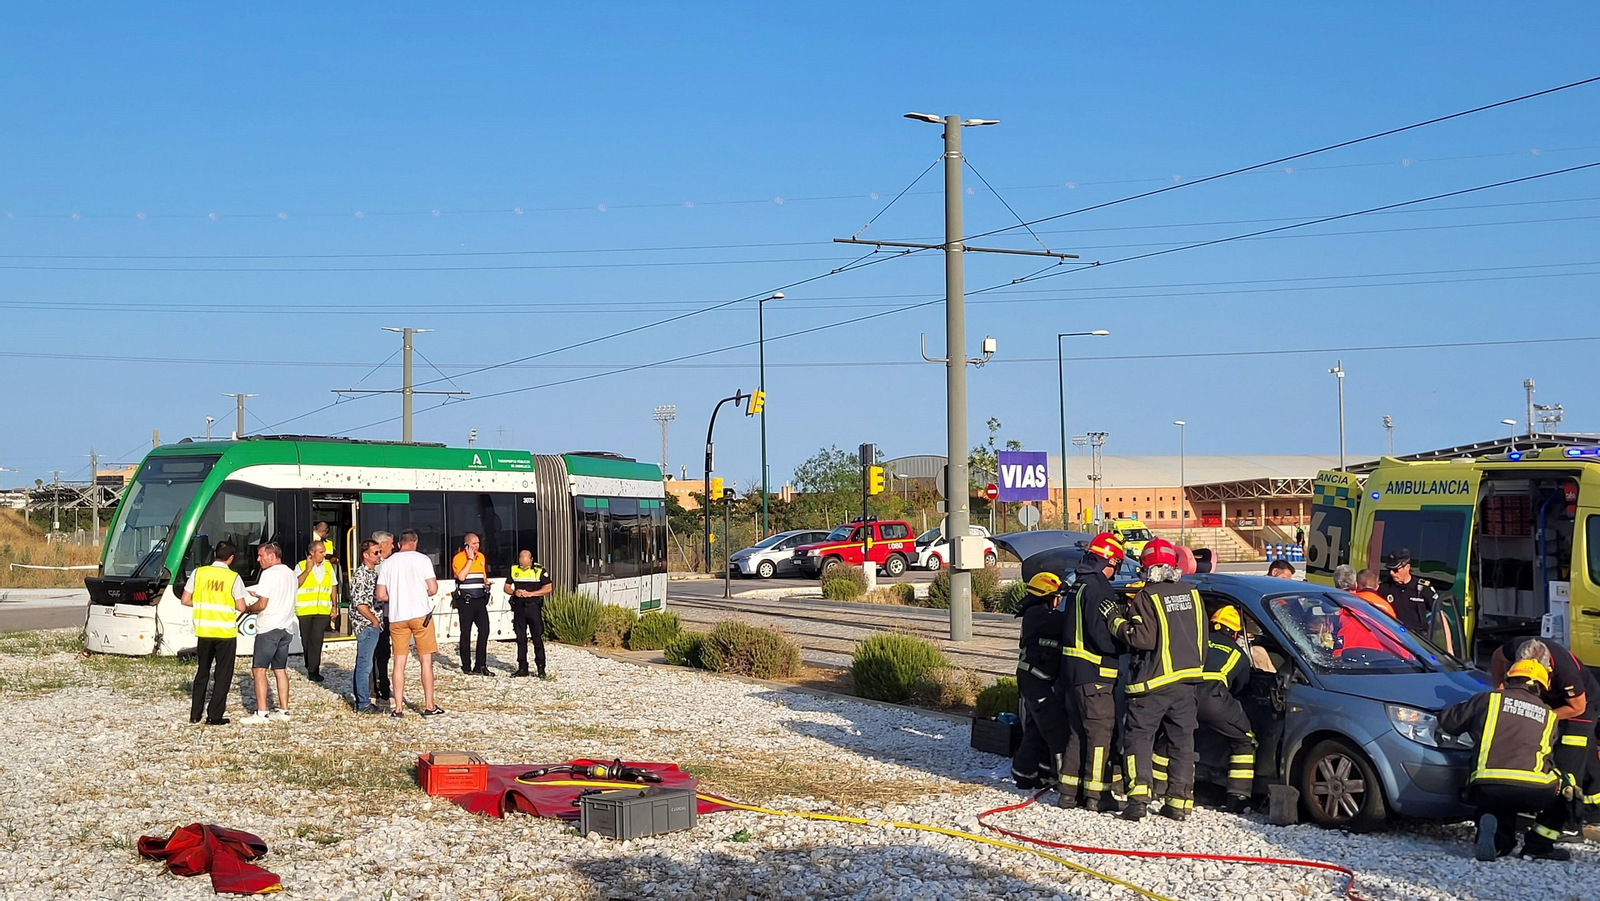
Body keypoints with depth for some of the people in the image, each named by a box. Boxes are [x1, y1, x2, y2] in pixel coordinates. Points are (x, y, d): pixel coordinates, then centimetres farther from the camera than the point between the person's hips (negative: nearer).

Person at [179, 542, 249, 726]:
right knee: (223, 675, 6)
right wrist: (248, 606, 12)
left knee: (202, 672, 17)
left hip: (204, 631, 3)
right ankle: (214, 716, 5)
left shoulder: (199, 573, -1)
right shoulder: (233, 577, -9)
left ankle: (195, 714, 20)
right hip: (226, 632, -3)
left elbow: (185, 600, 1)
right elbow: (241, 607, -10)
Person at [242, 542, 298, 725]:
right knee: (280, 669, 13)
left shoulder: (269, 574, -12)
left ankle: (262, 712, -12)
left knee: (259, 669, -7)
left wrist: (249, 608, 3)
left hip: (269, 628, -8)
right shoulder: (291, 575, 14)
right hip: (286, 627, 8)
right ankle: (283, 710, 12)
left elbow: (262, 604, -17)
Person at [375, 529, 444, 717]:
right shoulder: (422, 560, -4)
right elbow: (433, 589, -8)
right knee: (426, 660, 5)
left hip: (397, 617, 3)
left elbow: (381, 595, 3)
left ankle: (398, 707, 7)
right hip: (420, 614, -3)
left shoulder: (387, 563, 5)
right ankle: (429, 705, 6)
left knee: (399, 662, 8)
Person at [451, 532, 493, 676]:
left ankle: (481, 665, 9)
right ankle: (466, 666, 8)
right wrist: (470, 559, -16)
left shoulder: (481, 556, 13)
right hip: (465, 601, -6)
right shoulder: (458, 558, -7)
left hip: (480, 599, 6)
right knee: (466, 633, 2)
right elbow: (461, 576, -21)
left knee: (484, 630, 1)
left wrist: (486, 582, 3)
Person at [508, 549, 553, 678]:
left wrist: (530, 593, -14)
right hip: (518, 608, 3)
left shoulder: (539, 570, -2)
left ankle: (541, 668, 0)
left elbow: (548, 588, -4)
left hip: (534, 607, -3)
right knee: (520, 639, 7)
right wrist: (514, 592, -9)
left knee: (537, 638, -4)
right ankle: (522, 668, 14)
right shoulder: (514, 569, 8)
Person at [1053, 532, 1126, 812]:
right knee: (1100, 733, -3)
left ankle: (1068, 791, 18)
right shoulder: (1099, 589, -16)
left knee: (1077, 732, 15)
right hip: (1094, 675, -9)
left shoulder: (1078, 587, 14)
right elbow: (1103, 636, -23)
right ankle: (1096, 795, 0)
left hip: (1072, 672, 9)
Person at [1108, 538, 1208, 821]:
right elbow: (1202, 635, 13)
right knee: (1182, 740, 10)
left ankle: (1138, 797, -10)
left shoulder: (1147, 597, -11)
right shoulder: (1192, 593, 8)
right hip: (1188, 679, 5)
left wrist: (1116, 621, -6)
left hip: (1154, 682, -5)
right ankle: (1180, 802, 8)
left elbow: (1144, 638, -17)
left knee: (1139, 737, 3)